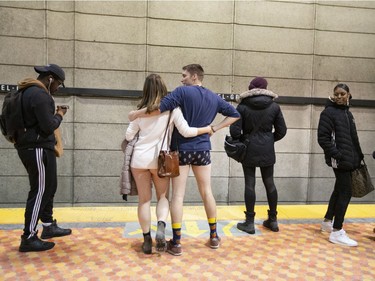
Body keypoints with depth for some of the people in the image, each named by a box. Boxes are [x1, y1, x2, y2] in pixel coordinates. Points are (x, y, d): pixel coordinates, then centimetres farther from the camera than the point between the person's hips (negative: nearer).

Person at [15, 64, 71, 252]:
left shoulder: (28, 91, 16)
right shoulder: (40, 94, -17)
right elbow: (48, 126, -20)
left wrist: (54, 113, 9)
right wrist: (59, 115, -2)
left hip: (31, 147, 11)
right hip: (38, 149, -11)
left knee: (49, 187, 18)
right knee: (40, 191, -3)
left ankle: (49, 226, 29)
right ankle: (28, 239, 6)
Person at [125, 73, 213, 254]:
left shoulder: (142, 110, 0)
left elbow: (129, 135, 5)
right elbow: (186, 132, -8)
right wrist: (206, 129, 5)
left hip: (140, 158, 1)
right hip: (160, 159, -1)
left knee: (144, 199, 10)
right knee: (163, 196, 14)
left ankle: (147, 239, 14)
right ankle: (161, 227, -11)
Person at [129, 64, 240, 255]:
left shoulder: (183, 91, -8)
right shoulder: (214, 98, 9)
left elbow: (160, 108, -20)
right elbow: (234, 114, 14)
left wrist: (136, 114, -8)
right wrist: (214, 128, 7)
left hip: (181, 149, -4)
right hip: (202, 149, 4)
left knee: (177, 195, 2)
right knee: (206, 192, 15)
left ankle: (176, 243, 8)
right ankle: (214, 237, 25)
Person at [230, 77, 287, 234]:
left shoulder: (243, 106, -7)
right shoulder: (274, 106, 1)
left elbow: (234, 131, -12)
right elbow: (281, 131, 4)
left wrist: (242, 141, 7)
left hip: (249, 150, -2)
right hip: (267, 151, 3)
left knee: (250, 184, 3)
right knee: (269, 183, 13)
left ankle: (249, 223, 9)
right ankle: (273, 220, 24)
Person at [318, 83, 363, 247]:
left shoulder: (348, 113, 15)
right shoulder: (328, 112, -9)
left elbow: (352, 138, 18)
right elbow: (322, 138, -16)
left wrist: (357, 156, 11)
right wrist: (337, 155, -20)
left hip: (349, 159, 8)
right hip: (339, 160, -8)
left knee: (339, 190, 14)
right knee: (345, 192, -8)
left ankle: (327, 222, 28)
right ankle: (337, 232, 0)